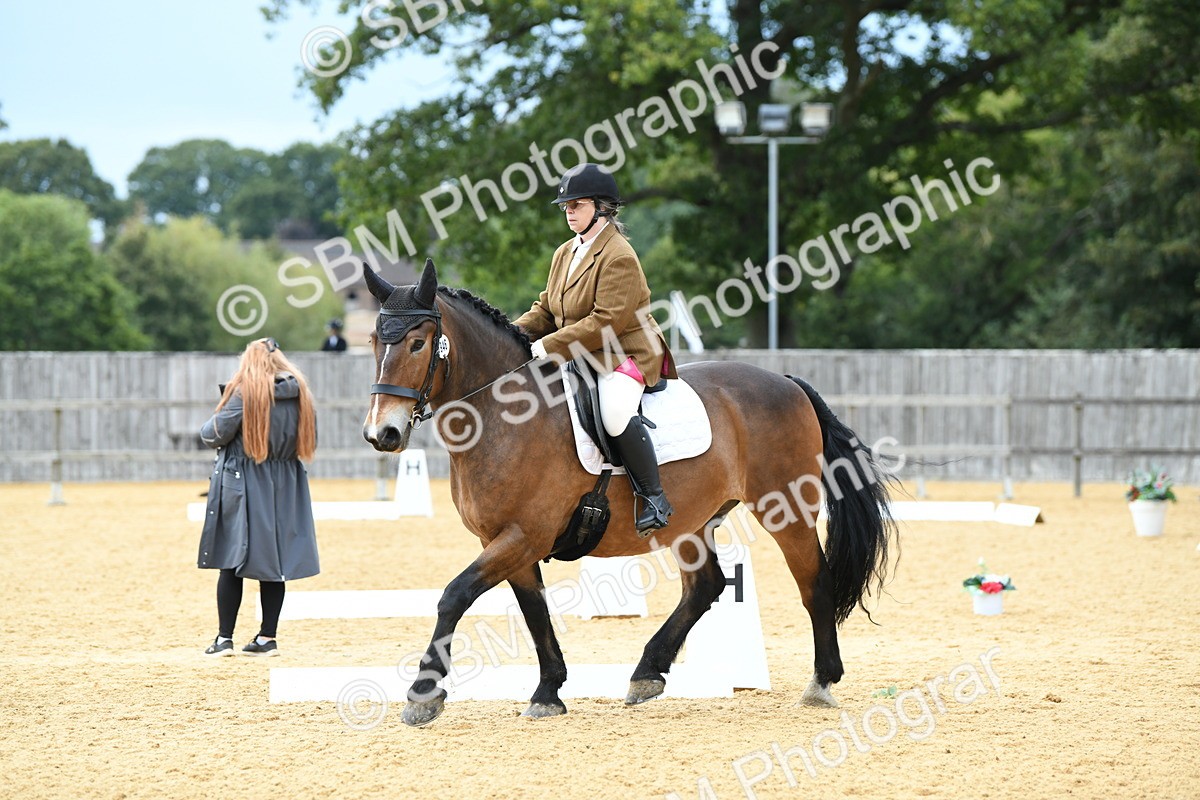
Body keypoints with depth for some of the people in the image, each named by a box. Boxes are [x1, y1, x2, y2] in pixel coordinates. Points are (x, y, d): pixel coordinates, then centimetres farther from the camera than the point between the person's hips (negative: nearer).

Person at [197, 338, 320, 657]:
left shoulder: (244, 392, -12)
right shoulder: (299, 394, 3)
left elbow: (215, 434, -11)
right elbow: (309, 442, 10)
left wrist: (209, 426, 10)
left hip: (243, 486, -5)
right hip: (285, 487, 5)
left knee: (232, 561, 3)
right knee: (274, 560, 9)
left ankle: (224, 639, 4)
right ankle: (267, 638, 10)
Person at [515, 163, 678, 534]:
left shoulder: (619, 257, -16)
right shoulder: (565, 253, 13)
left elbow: (607, 322, -24)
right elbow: (546, 310, 18)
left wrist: (550, 346, -25)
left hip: (626, 354, -10)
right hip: (579, 358, 10)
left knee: (615, 411, -37)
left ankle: (654, 499, -25)